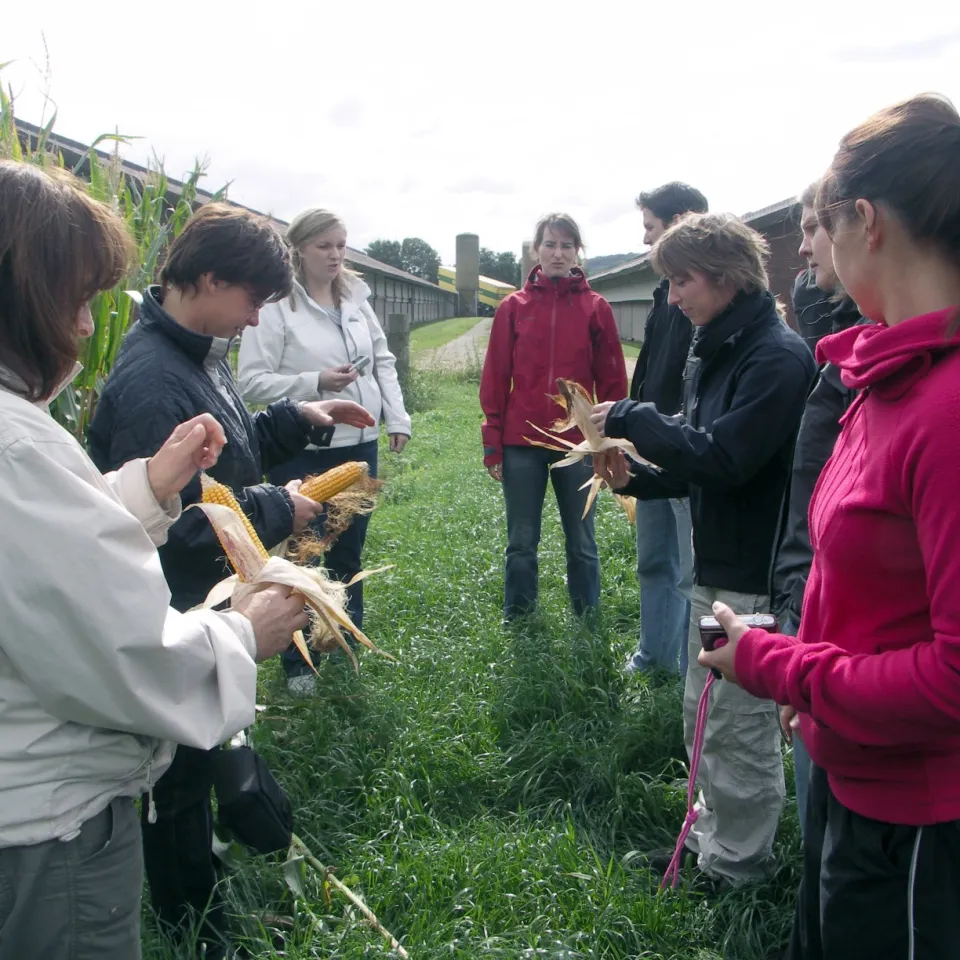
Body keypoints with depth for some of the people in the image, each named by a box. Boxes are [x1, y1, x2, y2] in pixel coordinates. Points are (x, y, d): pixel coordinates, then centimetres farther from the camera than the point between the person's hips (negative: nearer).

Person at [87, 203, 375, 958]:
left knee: (206, 751, 25)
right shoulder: (150, 381, -28)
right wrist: (277, 510, -20)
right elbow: (169, 526, -31)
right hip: (176, 619, -10)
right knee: (183, 777, 10)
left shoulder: (201, 353, 4)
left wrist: (299, 419, 3)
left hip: (213, 602, 10)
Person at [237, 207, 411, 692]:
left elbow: (383, 362, 15)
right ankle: (298, 661, 21)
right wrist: (314, 383, -22)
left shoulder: (357, 298, 8)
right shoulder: (275, 306, -10)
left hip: (359, 443, 6)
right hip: (301, 451, -5)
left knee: (348, 552, 16)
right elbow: (251, 381, -13)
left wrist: (397, 418, 7)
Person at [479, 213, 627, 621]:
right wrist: (492, 444, 0)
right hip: (522, 442, 1)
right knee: (521, 544, 9)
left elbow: (612, 380, 3)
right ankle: (517, 619, 23)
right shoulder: (513, 307, 4)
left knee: (582, 543, 10)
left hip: (577, 442, 0)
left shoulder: (596, 308, 2)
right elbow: (495, 378, 4)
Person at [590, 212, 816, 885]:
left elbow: (723, 458, -25)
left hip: (755, 576, -9)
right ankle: (711, 839, 36)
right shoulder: (717, 351, 11)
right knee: (705, 714, 19)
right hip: (717, 563, 9)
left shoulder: (777, 357, -18)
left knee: (739, 726, 4)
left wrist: (630, 419, -17)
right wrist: (636, 476, -1)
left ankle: (737, 867, 23)